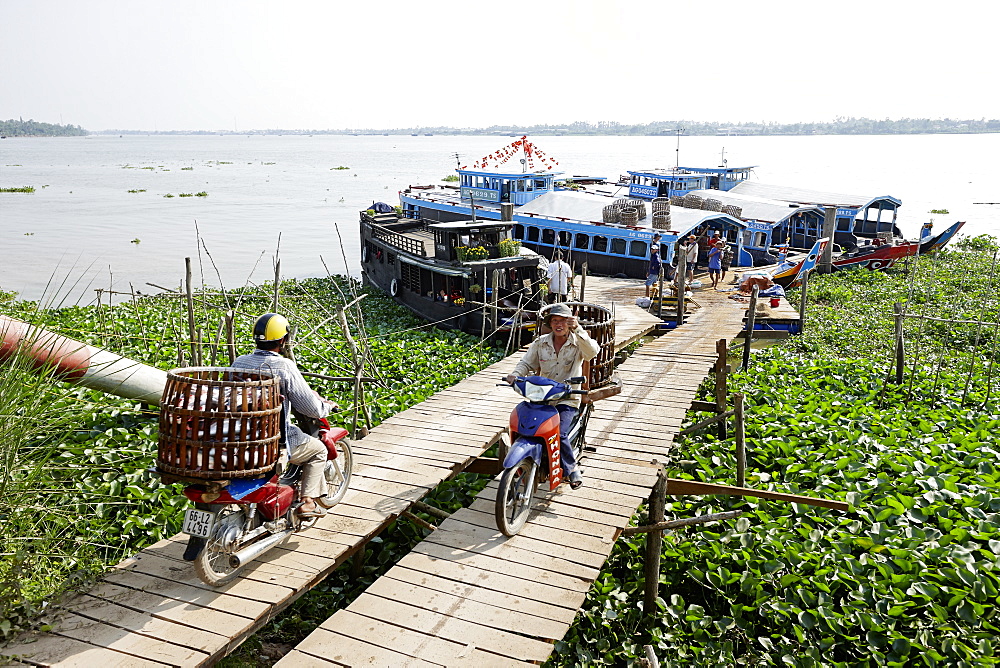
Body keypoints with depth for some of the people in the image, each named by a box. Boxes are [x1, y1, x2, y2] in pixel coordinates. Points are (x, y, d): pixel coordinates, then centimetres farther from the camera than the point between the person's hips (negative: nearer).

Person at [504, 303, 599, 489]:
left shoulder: (578, 343, -4)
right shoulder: (540, 343, 8)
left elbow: (592, 351, -25)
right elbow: (527, 363, 9)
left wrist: (577, 329, -38)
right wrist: (515, 375, -13)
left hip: (568, 400, -4)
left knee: (558, 433, -26)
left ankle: (571, 468, 2)